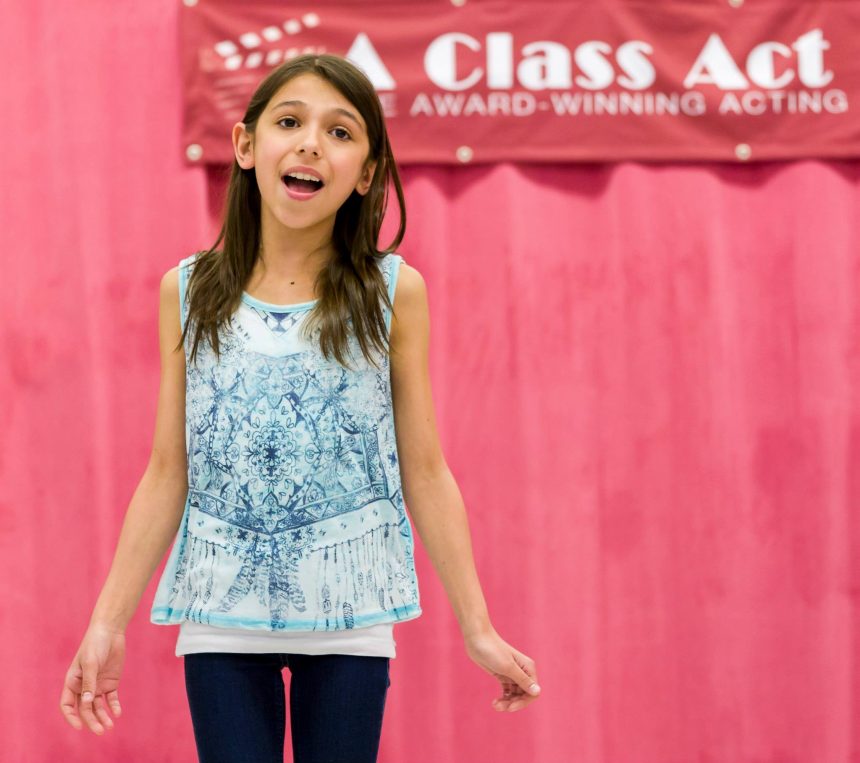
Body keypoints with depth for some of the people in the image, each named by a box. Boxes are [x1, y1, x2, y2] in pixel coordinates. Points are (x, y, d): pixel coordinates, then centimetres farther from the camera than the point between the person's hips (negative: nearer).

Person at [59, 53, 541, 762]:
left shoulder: (394, 292, -1)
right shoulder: (189, 292, 3)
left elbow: (424, 472, 3)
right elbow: (168, 473, 6)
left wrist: (479, 630, 2)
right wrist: (108, 624, 3)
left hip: (349, 619, -1)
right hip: (221, 616, 1)